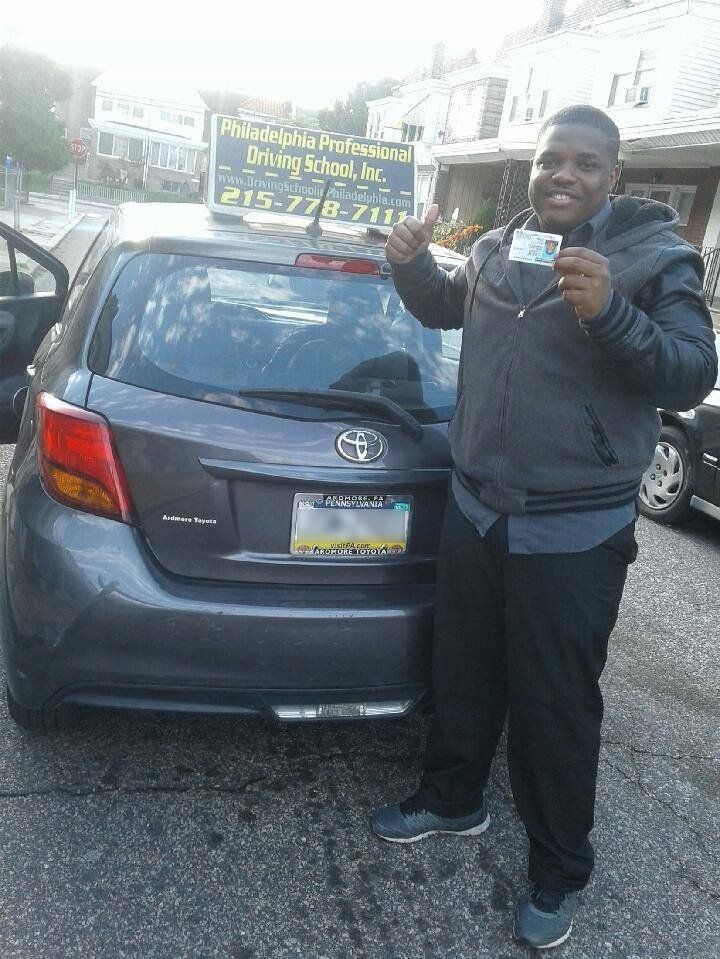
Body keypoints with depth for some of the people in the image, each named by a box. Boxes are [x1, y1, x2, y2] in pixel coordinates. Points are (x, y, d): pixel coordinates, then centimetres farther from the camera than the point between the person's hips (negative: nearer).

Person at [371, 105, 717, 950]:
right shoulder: (497, 247, 8)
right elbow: (445, 308, 27)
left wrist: (610, 313, -29)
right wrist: (412, 264, 6)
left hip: (573, 534, -5)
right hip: (475, 508, 5)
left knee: (556, 706, 6)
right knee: (463, 675, 20)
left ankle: (558, 873, 29)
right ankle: (452, 798, 45)